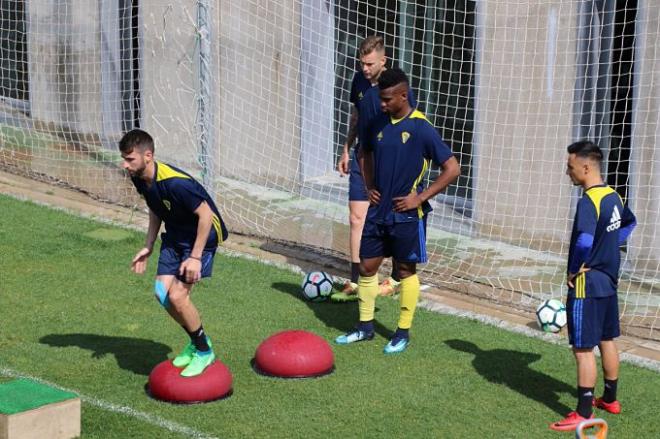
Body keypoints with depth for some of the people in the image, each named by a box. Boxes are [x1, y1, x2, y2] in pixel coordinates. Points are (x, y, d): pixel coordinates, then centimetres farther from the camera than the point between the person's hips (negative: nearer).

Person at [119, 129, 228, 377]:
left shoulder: (175, 183, -33)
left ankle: (204, 352, 6)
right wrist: (148, 248, 8)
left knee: (177, 296, -15)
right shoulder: (141, 179, -6)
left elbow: (206, 215, -26)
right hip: (175, 236, 8)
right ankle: (196, 341, 22)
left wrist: (195, 257, -24)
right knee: (162, 292, -1)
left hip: (202, 235, -8)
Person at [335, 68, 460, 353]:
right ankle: (365, 327, 24)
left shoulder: (421, 129, -14)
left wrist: (420, 197, -15)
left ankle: (403, 333, 17)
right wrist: (370, 186, 9)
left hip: (406, 214, -5)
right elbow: (366, 154, 24)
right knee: (366, 267, 9)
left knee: (406, 270, 6)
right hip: (378, 210, 6)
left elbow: (452, 169, -13)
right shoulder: (378, 124, 3)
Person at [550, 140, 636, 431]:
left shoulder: (588, 201, -22)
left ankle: (584, 414, 1)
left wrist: (574, 271, -20)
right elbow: (629, 222, 27)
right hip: (609, 281, 9)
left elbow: (584, 241, -36)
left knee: (583, 349, -3)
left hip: (587, 286, -9)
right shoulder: (613, 196, 6)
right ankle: (610, 400, 34)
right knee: (607, 341, 20)